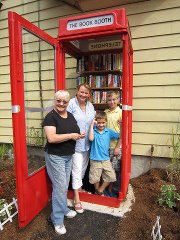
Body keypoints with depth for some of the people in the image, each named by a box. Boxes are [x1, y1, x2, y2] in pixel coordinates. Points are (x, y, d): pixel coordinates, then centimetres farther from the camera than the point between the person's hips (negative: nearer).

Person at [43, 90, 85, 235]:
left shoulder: (71, 116, 5)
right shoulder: (51, 117, -17)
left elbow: (76, 132, 18)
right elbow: (51, 138, -28)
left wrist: (79, 136, -5)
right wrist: (71, 135, -22)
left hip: (69, 156, 7)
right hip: (55, 157, -7)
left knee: (65, 186, 21)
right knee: (59, 187, 1)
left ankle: (63, 209, 42)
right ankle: (58, 219, 21)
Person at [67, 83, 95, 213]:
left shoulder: (91, 106, 6)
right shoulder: (72, 103, -14)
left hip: (87, 143, 7)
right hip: (76, 143, -6)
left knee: (83, 168, 22)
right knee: (77, 169, -1)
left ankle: (79, 186, 47)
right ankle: (77, 199, 16)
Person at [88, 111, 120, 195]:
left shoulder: (109, 131, 1)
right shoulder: (94, 130, -8)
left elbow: (119, 136, 4)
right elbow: (91, 138, -27)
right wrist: (92, 125, -22)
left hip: (106, 159, 3)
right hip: (95, 160, -3)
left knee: (111, 176, 9)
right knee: (95, 178, 11)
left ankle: (100, 190, 30)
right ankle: (97, 190, 40)